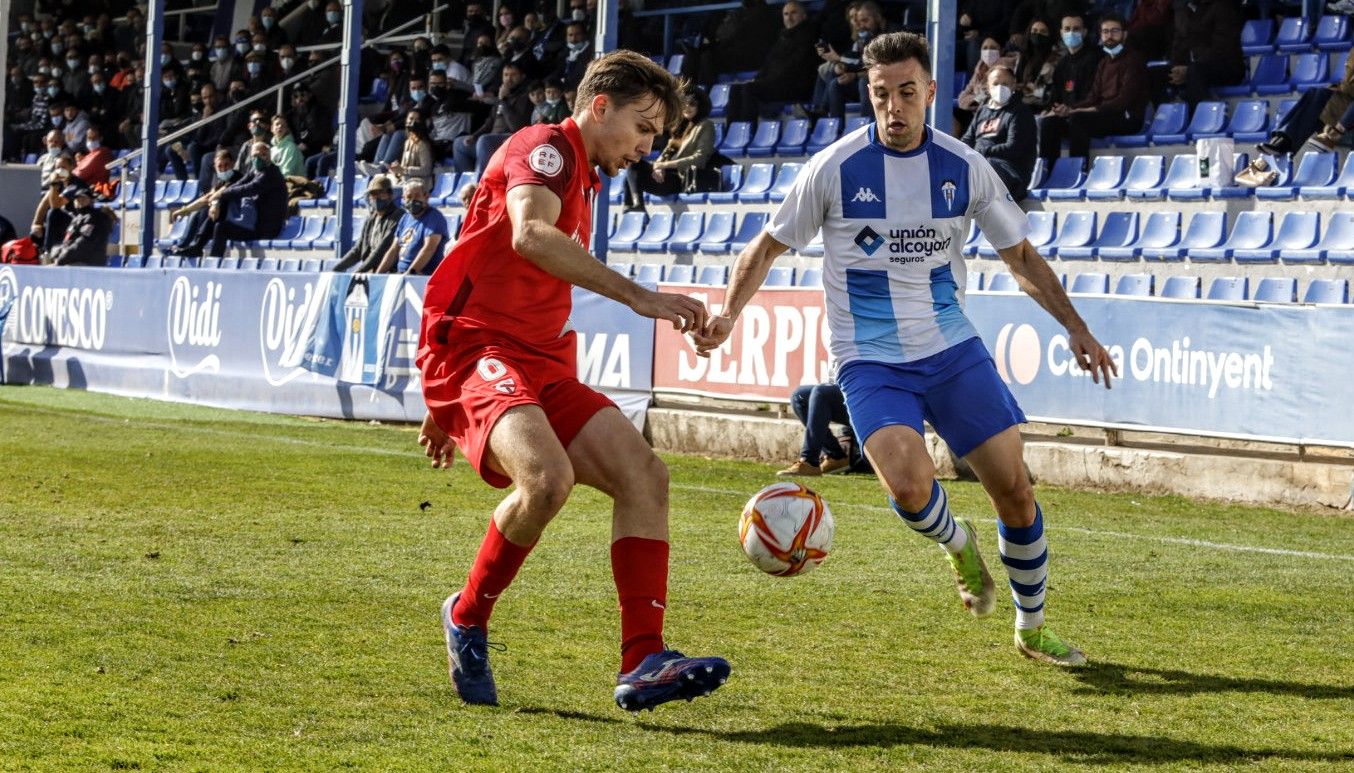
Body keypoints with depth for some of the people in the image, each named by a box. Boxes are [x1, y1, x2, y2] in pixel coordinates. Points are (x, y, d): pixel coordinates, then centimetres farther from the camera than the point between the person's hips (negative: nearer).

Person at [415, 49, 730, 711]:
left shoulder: (583, 182, 25)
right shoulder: (544, 147, -5)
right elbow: (530, 235, -28)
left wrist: (446, 405, 34)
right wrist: (637, 296, -33)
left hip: (541, 365, 9)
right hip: (475, 349, -9)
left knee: (644, 474, -9)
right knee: (548, 475, -33)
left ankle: (642, 662, -15)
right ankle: (467, 618, -8)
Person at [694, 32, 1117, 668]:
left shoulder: (963, 167, -1)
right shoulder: (835, 168, -9)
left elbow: (1020, 255, 11)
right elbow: (769, 245, 3)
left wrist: (1074, 326, 3)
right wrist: (729, 313, -13)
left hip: (952, 348, 3)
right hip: (871, 363, -3)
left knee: (1013, 485, -1)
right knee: (909, 487, -27)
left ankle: (1032, 629, 21)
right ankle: (956, 543, 11)